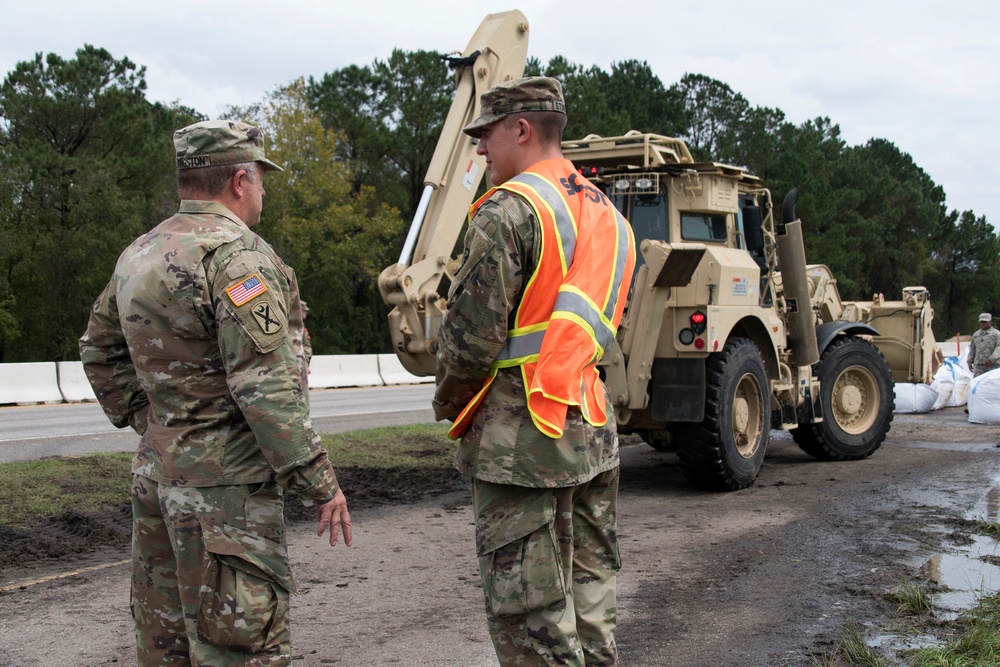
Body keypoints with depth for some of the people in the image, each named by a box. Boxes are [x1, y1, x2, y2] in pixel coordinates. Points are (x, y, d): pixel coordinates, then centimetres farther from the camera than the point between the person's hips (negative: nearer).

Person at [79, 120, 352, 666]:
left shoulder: (137, 256, 12)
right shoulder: (235, 253, -16)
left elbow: (100, 350, 24)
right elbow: (266, 387, -21)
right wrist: (318, 481, -16)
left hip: (156, 474, 9)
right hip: (224, 484, -9)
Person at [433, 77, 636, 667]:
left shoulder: (510, 209, -12)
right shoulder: (607, 214, 15)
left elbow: (472, 332, -15)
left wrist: (448, 402, 2)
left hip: (522, 440, -9)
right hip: (595, 433, 9)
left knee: (531, 618, -1)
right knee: (590, 602, 17)